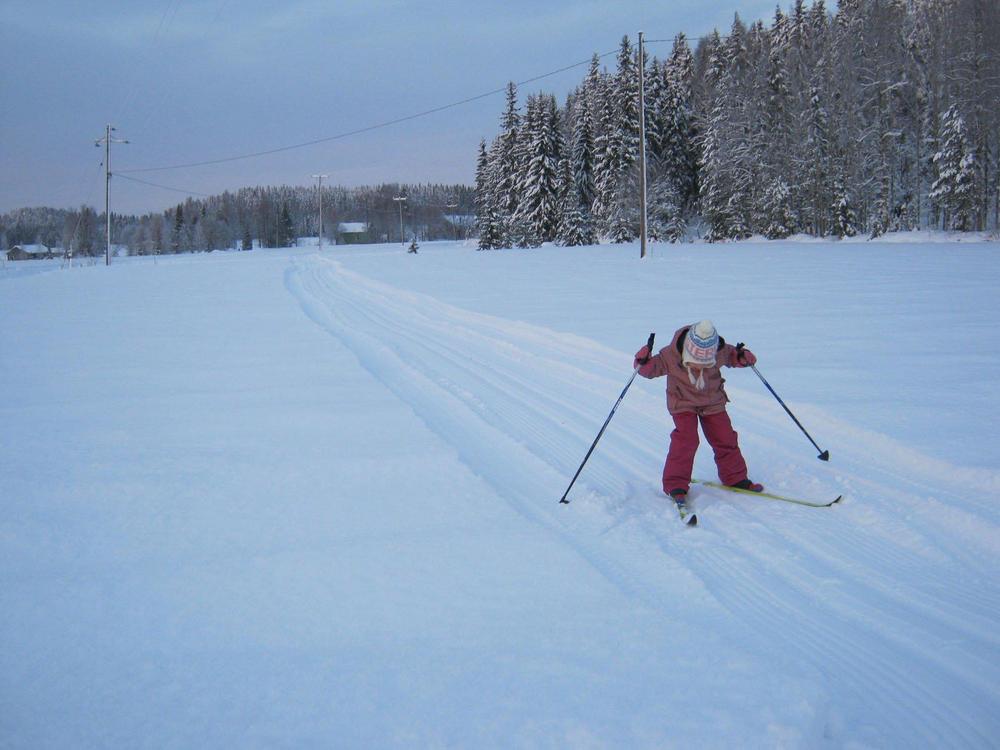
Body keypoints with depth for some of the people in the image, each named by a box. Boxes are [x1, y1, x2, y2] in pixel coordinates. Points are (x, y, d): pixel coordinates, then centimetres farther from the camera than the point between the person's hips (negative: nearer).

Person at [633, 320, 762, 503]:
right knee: (685, 439, -19)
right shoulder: (671, 356, -28)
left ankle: (735, 478, 28)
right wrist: (643, 361, -40)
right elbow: (651, 368, -18)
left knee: (725, 438, 8)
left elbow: (732, 356, 1)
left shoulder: (719, 353, -20)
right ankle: (676, 484, -8)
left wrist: (743, 357, -21)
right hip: (683, 404, -3)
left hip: (713, 402, 3)